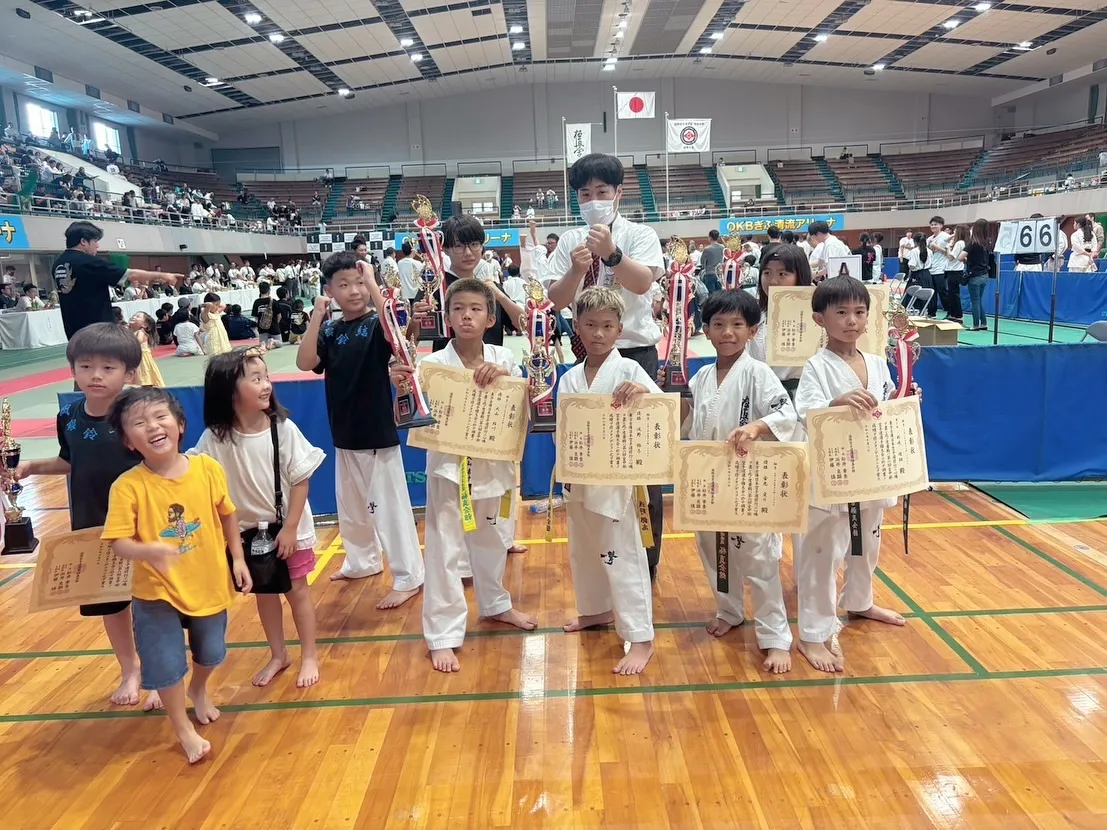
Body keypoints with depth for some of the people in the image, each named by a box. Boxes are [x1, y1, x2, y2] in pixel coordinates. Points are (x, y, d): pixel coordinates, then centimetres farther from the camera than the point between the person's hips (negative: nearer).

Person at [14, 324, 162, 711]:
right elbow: (69, 463, 14)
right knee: (108, 603, 19)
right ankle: (129, 672, 40)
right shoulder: (68, 416, -2)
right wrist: (34, 466, -1)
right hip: (90, 527, 6)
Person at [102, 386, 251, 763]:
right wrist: (150, 551, -39)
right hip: (156, 592, -2)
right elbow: (118, 543, -20)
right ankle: (183, 729, 29)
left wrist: (238, 559, 3)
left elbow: (227, 515, 0)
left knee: (211, 653, 21)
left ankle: (199, 691, 55)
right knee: (166, 665, 2)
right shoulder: (127, 486, -20)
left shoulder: (208, 468, -13)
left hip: (209, 583, 3)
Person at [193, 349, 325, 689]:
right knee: (264, 592, 17)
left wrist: (290, 527, -13)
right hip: (248, 529, 2)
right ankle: (278, 656, 36)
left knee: (297, 589, 10)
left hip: (288, 526, -2)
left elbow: (300, 480, -13)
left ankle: (309, 656, 27)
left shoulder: (283, 428, -18)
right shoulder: (214, 438, -15)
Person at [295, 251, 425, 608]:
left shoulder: (376, 324, -10)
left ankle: (409, 578, 12)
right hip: (344, 434, 6)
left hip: (378, 434, -6)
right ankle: (362, 561, 40)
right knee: (350, 505, 20)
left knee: (389, 506, 0)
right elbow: (305, 363, -11)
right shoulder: (330, 330, 3)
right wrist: (317, 315, -15)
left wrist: (373, 284, -30)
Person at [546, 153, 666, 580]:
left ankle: (646, 556, 17)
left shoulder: (640, 235, -2)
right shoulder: (570, 241, 5)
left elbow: (642, 282, -20)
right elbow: (557, 300, -2)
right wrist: (577, 270, -21)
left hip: (635, 349, -3)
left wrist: (612, 253, -37)